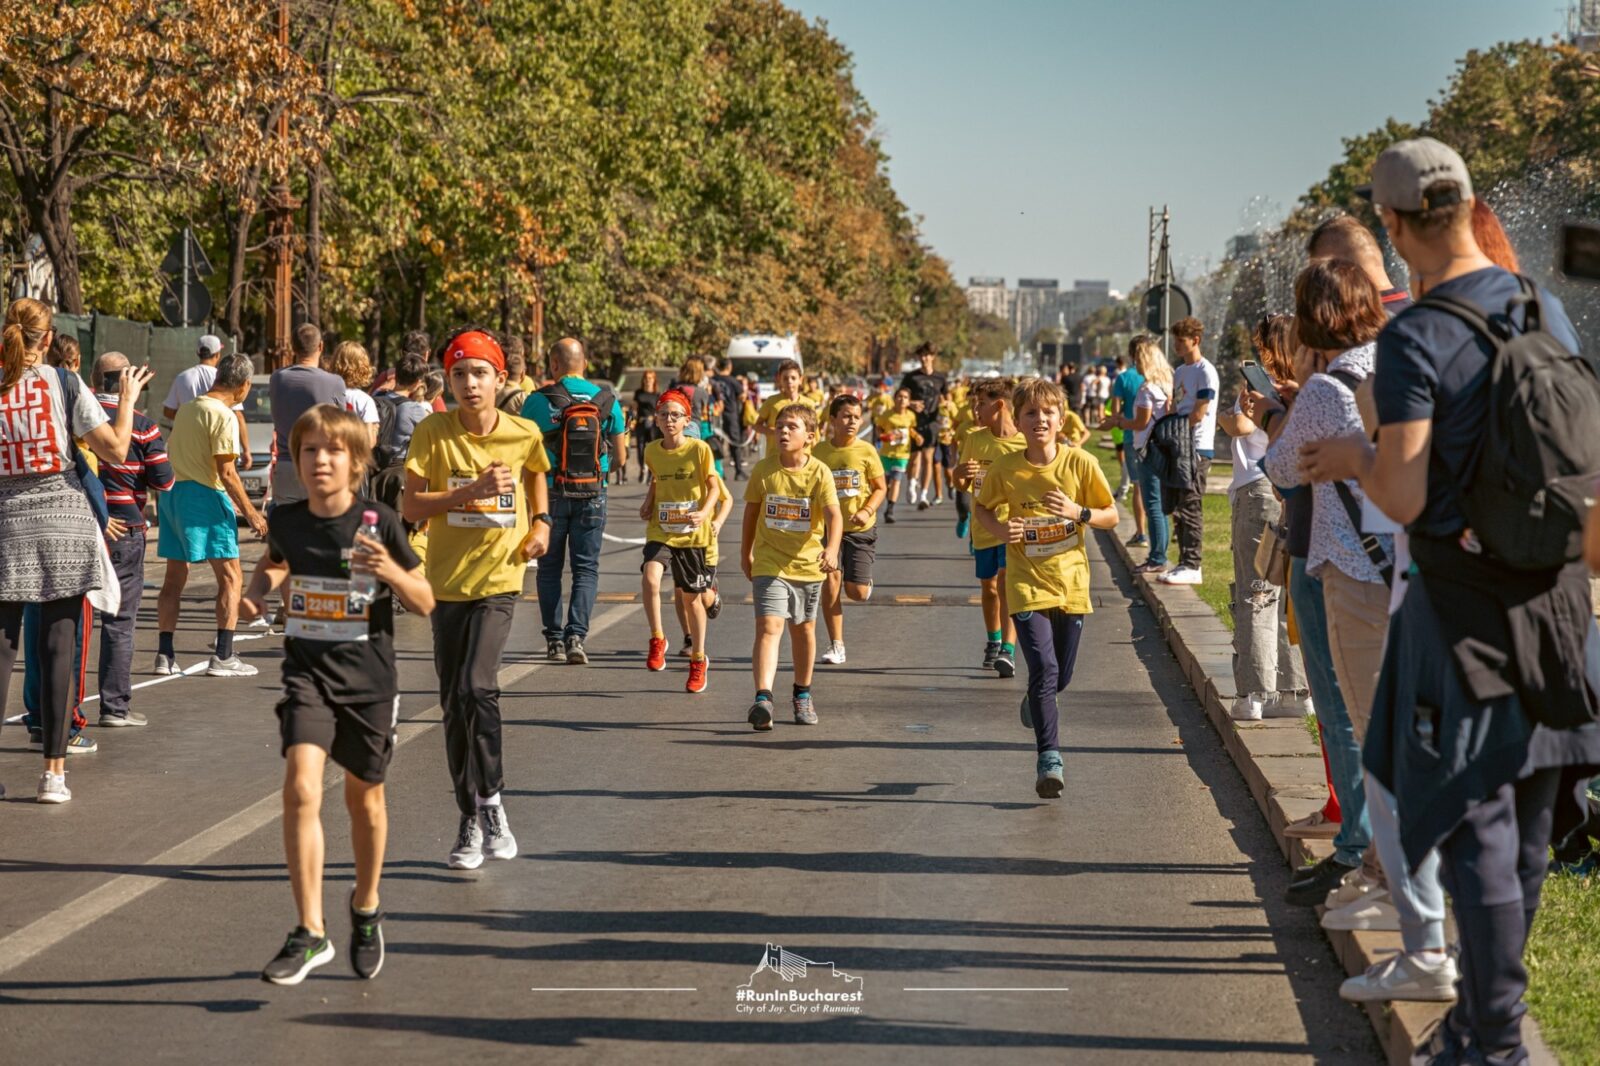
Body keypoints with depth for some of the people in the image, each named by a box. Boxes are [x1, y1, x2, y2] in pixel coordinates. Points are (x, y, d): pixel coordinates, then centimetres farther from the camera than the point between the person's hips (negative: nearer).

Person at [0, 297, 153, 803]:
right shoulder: (64, 384, -4)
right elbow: (115, 449, -6)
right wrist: (128, 397, 8)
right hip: (62, 519, -1)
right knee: (58, 647, 2)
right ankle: (54, 770, 4)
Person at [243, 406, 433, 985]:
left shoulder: (379, 523, -10)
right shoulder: (286, 520, -2)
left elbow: (425, 602, -4)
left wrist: (390, 571, -23)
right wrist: (257, 590, 2)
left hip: (368, 675, -1)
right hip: (307, 670, 1)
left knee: (364, 796, 15)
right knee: (301, 788, -18)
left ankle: (365, 910, 39)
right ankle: (310, 933, -14)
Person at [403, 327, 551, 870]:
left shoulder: (524, 434, -1)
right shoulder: (433, 432, -6)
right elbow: (409, 506, -12)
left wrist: (542, 521, 8)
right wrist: (472, 491, -21)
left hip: (499, 580, -1)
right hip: (447, 582, 1)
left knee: (476, 686, -21)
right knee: (454, 702, 6)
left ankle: (490, 800, -5)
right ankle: (471, 821, 19)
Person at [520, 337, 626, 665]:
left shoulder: (538, 400, -7)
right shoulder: (606, 400, 0)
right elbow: (620, 458, 5)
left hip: (551, 494, -1)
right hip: (592, 495, 1)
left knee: (549, 568, 12)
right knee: (586, 568, 6)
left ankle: (554, 638, 9)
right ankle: (576, 635, -9)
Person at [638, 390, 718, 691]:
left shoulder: (699, 449, -8)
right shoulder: (652, 451, 2)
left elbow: (713, 487, -2)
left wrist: (704, 513, -19)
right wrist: (647, 503, 5)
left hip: (692, 532, -2)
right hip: (660, 530, 2)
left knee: (691, 597, 8)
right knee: (650, 577, -27)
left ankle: (698, 660, 25)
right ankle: (657, 640, -9)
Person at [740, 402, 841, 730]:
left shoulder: (819, 472, -10)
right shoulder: (763, 470, -4)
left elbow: (833, 514, -21)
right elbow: (751, 510, 10)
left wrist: (832, 548, -39)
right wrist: (745, 553, 18)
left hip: (808, 564, 1)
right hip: (768, 564, -1)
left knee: (803, 629, 17)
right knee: (768, 627, -17)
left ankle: (803, 695, 36)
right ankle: (762, 699, -28)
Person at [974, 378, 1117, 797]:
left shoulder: (1080, 463, -7)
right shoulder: (1004, 469, -7)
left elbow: (1111, 516, 0)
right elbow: (982, 508, 10)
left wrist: (1078, 512, -19)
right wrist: (998, 529, -11)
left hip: (1071, 583, 2)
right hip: (1027, 585, -2)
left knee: (1060, 677, 13)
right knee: (1044, 669, -18)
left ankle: (1035, 703, 49)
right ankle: (1049, 759, -12)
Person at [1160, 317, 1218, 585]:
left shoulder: (1205, 372, -9)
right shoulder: (1180, 372, 18)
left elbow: (1199, 414, -13)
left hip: (1198, 447, -9)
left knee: (1191, 508, -9)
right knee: (1179, 509, 9)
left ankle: (1192, 566, -8)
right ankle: (1184, 562, 14)